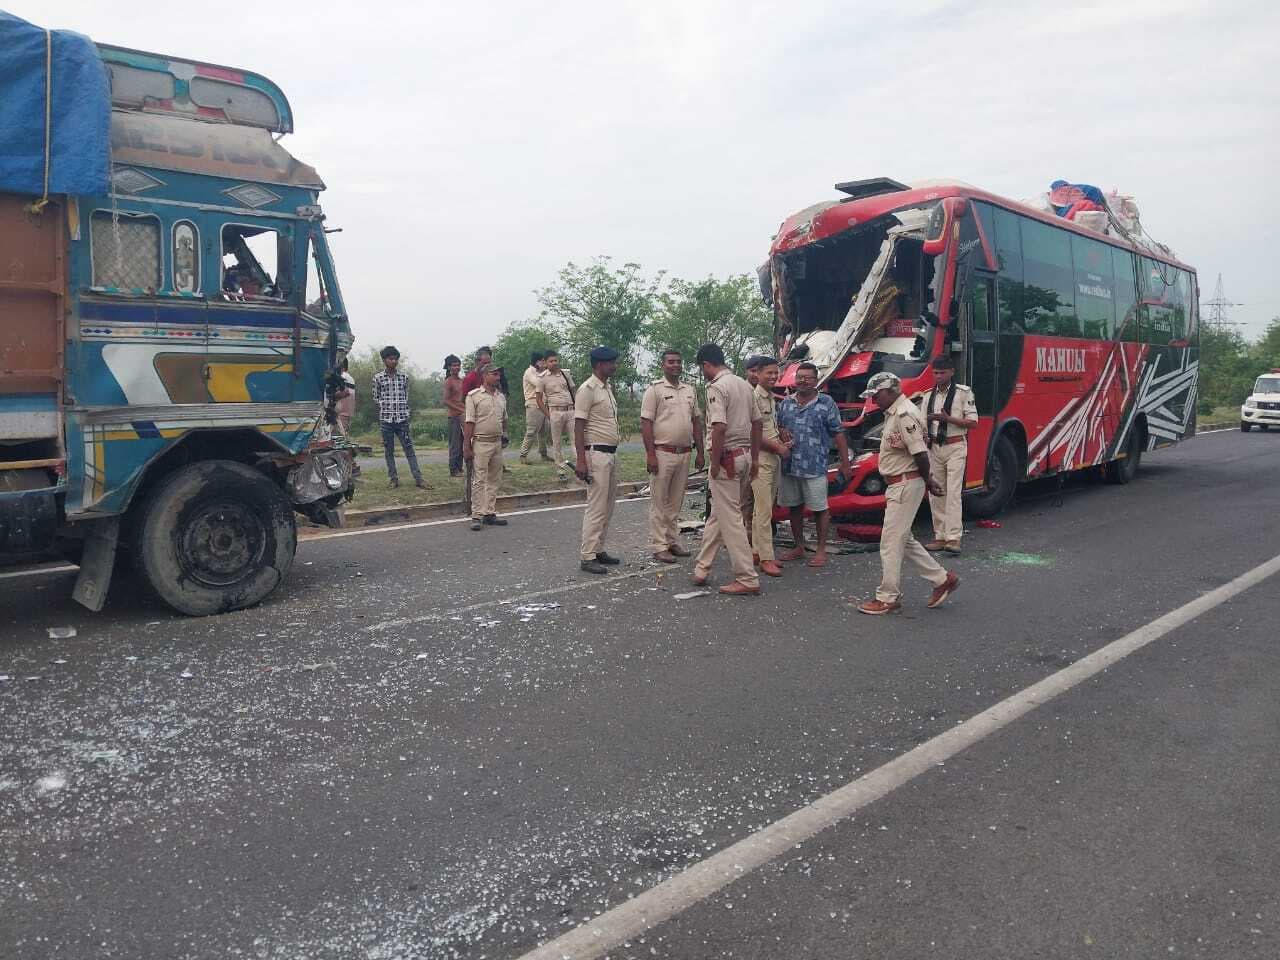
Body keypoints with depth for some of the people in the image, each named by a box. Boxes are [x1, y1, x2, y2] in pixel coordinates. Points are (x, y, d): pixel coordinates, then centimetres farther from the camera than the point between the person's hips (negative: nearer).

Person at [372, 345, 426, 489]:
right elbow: (376, 398, 8)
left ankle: (418, 478, 1)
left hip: (402, 419, 1)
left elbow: (406, 396, 11)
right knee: (389, 451, 6)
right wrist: (385, 408, 1)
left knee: (409, 449, 0)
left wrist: (406, 414, 5)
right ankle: (393, 479, 13)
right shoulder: (378, 377, 1)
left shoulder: (404, 377, 6)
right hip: (385, 419, -1)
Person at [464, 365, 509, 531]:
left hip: (497, 443, 6)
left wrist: (504, 435, 18)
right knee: (479, 480, -6)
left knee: (494, 480, 9)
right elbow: (469, 422, -8)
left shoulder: (501, 397, 14)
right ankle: (477, 516, -3)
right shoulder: (474, 396, -4)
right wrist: (467, 446, -11)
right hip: (481, 443, -6)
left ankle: (490, 514, 15)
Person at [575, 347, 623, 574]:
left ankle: (598, 550, 20)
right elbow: (578, 427, -16)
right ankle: (588, 557, -4)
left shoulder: (607, 388, 16)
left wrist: (612, 454, 19)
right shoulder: (588, 389, -12)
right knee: (596, 507, -8)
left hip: (611, 453, 10)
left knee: (607, 506, 12)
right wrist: (581, 461, -22)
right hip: (596, 454, -9)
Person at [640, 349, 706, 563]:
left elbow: (696, 422, 19)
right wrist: (650, 455, -17)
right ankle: (658, 546, 3)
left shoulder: (689, 391, 14)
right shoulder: (654, 389, -5)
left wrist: (700, 453, 14)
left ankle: (672, 541, 22)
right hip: (662, 453, -6)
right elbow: (645, 423, -10)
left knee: (676, 502, 13)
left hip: (684, 453, 6)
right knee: (659, 502, -1)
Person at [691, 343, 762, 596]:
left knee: (730, 519, -3)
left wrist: (715, 462, -16)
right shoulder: (743, 384, 12)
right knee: (719, 513, 16)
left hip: (727, 457, -9)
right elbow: (757, 423, 15)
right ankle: (701, 568, 25)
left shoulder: (716, 387, -14)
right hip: (745, 455, 9)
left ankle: (748, 580, -1)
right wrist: (755, 459, 19)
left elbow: (719, 427, -25)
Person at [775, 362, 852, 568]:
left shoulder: (826, 403, -1)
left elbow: (838, 434, -1)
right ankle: (799, 547, 26)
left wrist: (845, 462, -3)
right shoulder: (786, 404, 12)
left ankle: (821, 550, 12)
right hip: (789, 466, 5)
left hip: (815, 468, -4)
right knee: (794, 508, 12)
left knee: (820, 509, 1)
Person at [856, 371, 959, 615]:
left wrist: (926, 480, -7)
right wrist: (927, 480, 14)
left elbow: (920, 453, -21)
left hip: (906, 484, -11)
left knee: (891, 542, -4)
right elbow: (919, 456, 17)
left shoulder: (905, 414, -19)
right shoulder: (893, 413, 14)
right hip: (897, 485, 11)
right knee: (903, 540, 17)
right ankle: (942, 579, 26)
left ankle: (887, 598, 5)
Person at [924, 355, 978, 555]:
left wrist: (948, 418, -18)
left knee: (953, 493, -11)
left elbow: (972, 422, -6)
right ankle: (940, 536, 11)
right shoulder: (929, 396, 13)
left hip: (955, 447, -5)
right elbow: (923, 423, 16)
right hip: (934, 448, 5)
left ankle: (954, 538, -14)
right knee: (936, 493, 5)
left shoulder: (963, 392, -2)